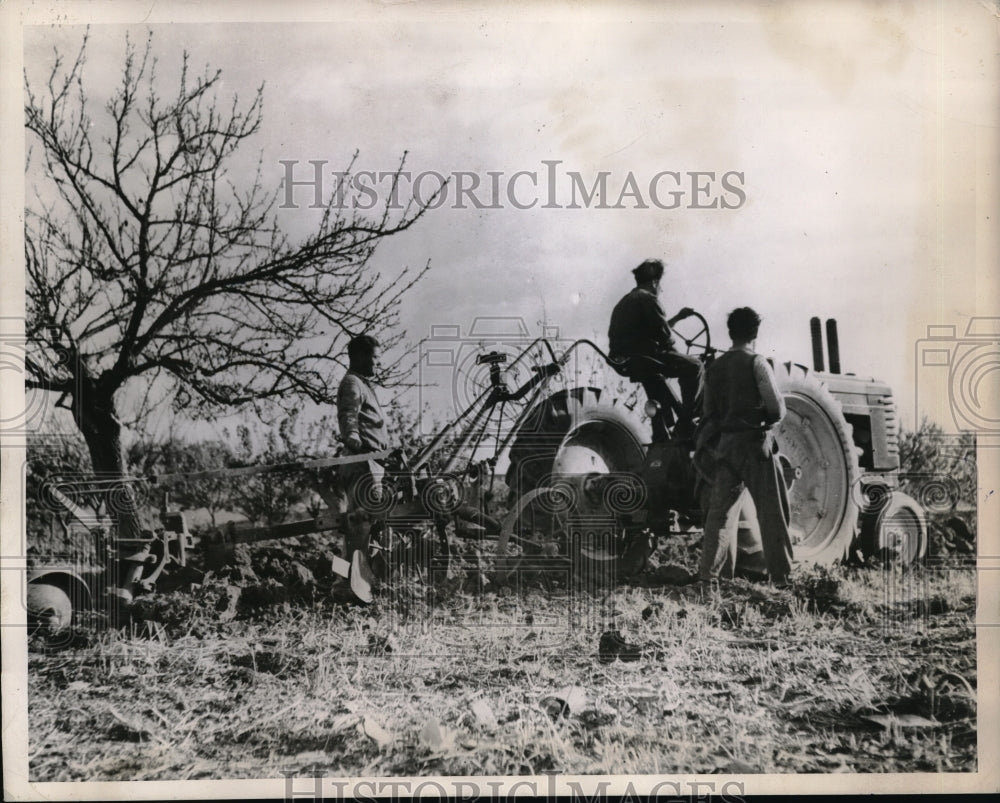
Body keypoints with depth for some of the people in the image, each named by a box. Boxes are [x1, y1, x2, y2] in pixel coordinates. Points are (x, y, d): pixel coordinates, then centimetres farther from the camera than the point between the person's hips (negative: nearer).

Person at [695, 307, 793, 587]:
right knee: (770, 511, 2)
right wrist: (766, 419, 8)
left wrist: (703, 444, 20)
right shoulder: (756, 363, -8)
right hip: (755, 443, -5)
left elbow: (708, 414, 12)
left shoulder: (715, 367, 8)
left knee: (721, 509, 11)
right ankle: (779, 574, 6)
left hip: (725, 445, 5)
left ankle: (709, 571, 9)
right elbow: (777, 409, -12)